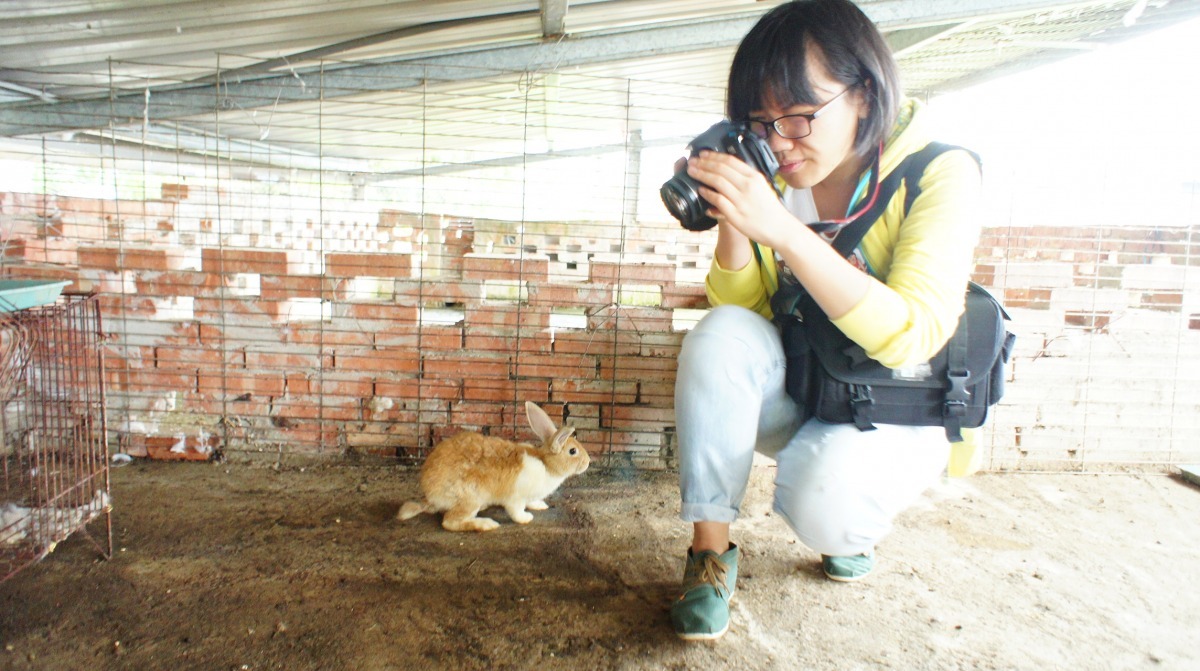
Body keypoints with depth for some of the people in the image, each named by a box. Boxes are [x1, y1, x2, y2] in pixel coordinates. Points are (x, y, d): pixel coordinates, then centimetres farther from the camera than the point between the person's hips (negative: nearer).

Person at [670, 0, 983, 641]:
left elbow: (910, 337, -29)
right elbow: (739, 305, -5)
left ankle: (857, 522, 8)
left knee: (821, 503, -32)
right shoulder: (777, 175, -6)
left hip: (895, 415, -3)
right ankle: (710, 552, -14)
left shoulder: (940, 174, -17)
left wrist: (783, 231, -38)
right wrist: (732, 220, -24)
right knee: (719, 334, -27)